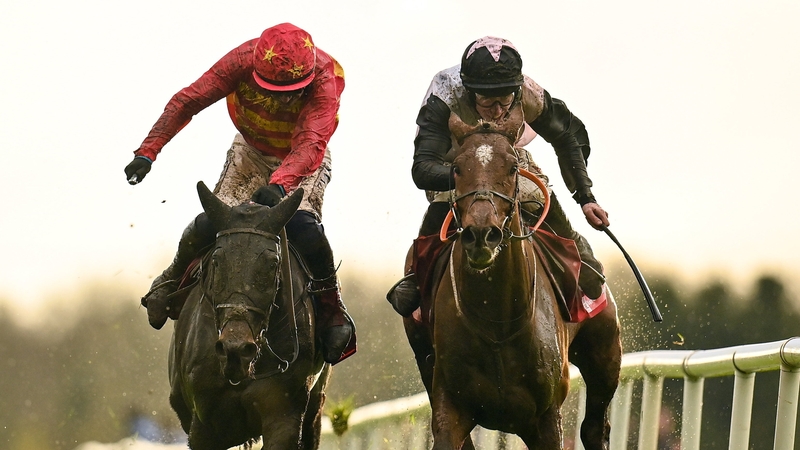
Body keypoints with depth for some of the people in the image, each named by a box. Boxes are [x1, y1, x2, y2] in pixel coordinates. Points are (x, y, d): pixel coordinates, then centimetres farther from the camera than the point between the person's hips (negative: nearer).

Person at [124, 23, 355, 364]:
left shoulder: (323, 81, -34)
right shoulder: (243, 61, -27)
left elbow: (311, 144, -46)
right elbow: (187, 101, -23)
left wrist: (279, 184, -65)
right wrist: (147, 153, -32)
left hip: (303, 160, -2)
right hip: (251, 153, 2)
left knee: (303, 224, -30)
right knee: (210, 221, -16)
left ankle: (332, 312, -11)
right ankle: (173, 281, 16)